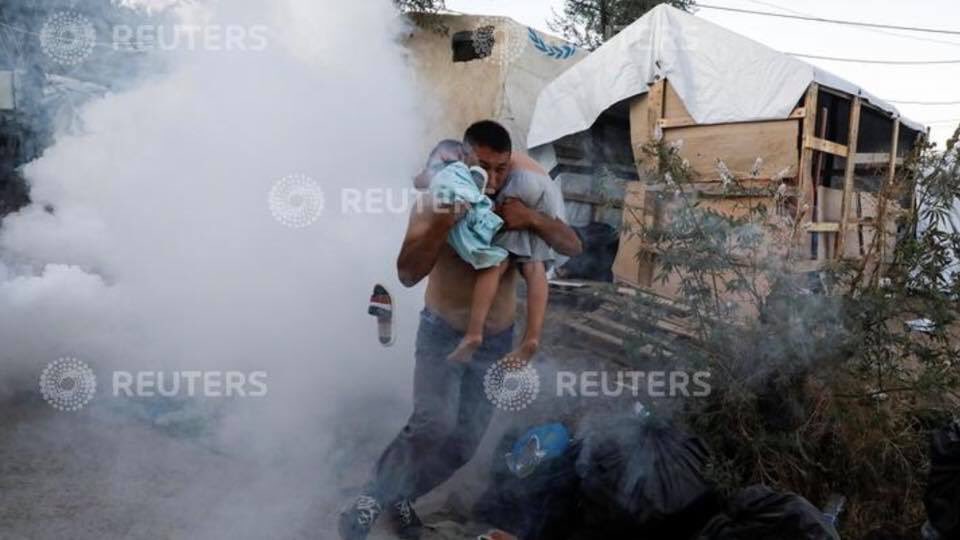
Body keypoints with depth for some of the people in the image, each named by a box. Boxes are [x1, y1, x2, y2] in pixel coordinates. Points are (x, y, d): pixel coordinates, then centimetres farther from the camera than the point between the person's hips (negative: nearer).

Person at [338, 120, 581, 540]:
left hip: (496, 339, 3)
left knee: (463, 444, 4)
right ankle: (372, 498, -2)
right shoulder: (435, 203, -18)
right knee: (434, 424, -24)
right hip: (442, 331, -3)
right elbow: (407, 275, -26)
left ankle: (401, 497, 28)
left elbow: (573, 247, -15)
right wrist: (440, 226, -40)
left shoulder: (516, 203, -10)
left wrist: (533, 219, -33)